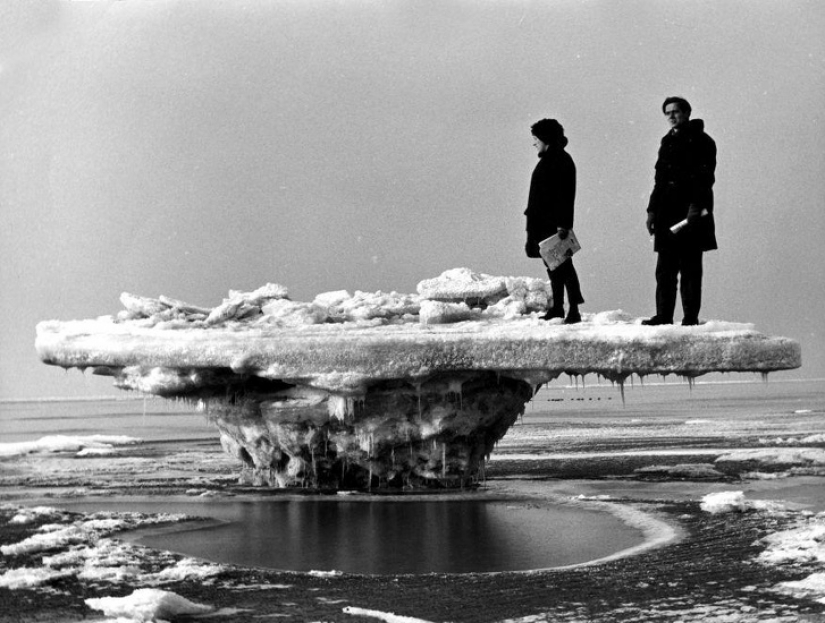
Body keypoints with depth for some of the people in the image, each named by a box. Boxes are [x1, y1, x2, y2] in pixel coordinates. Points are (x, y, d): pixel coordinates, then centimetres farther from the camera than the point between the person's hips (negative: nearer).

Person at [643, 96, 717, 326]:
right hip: (667, 215, 7)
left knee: (690, 269, -4)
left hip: (691, 214, -7)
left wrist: (696, 206, -22)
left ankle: (691, 317, -2)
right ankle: (663, 316, 7)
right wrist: (652, 209, 16)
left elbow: (705, 178, -11)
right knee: (665, 269, 4)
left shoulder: (701, 142, -2)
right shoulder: (668, 142, 19)